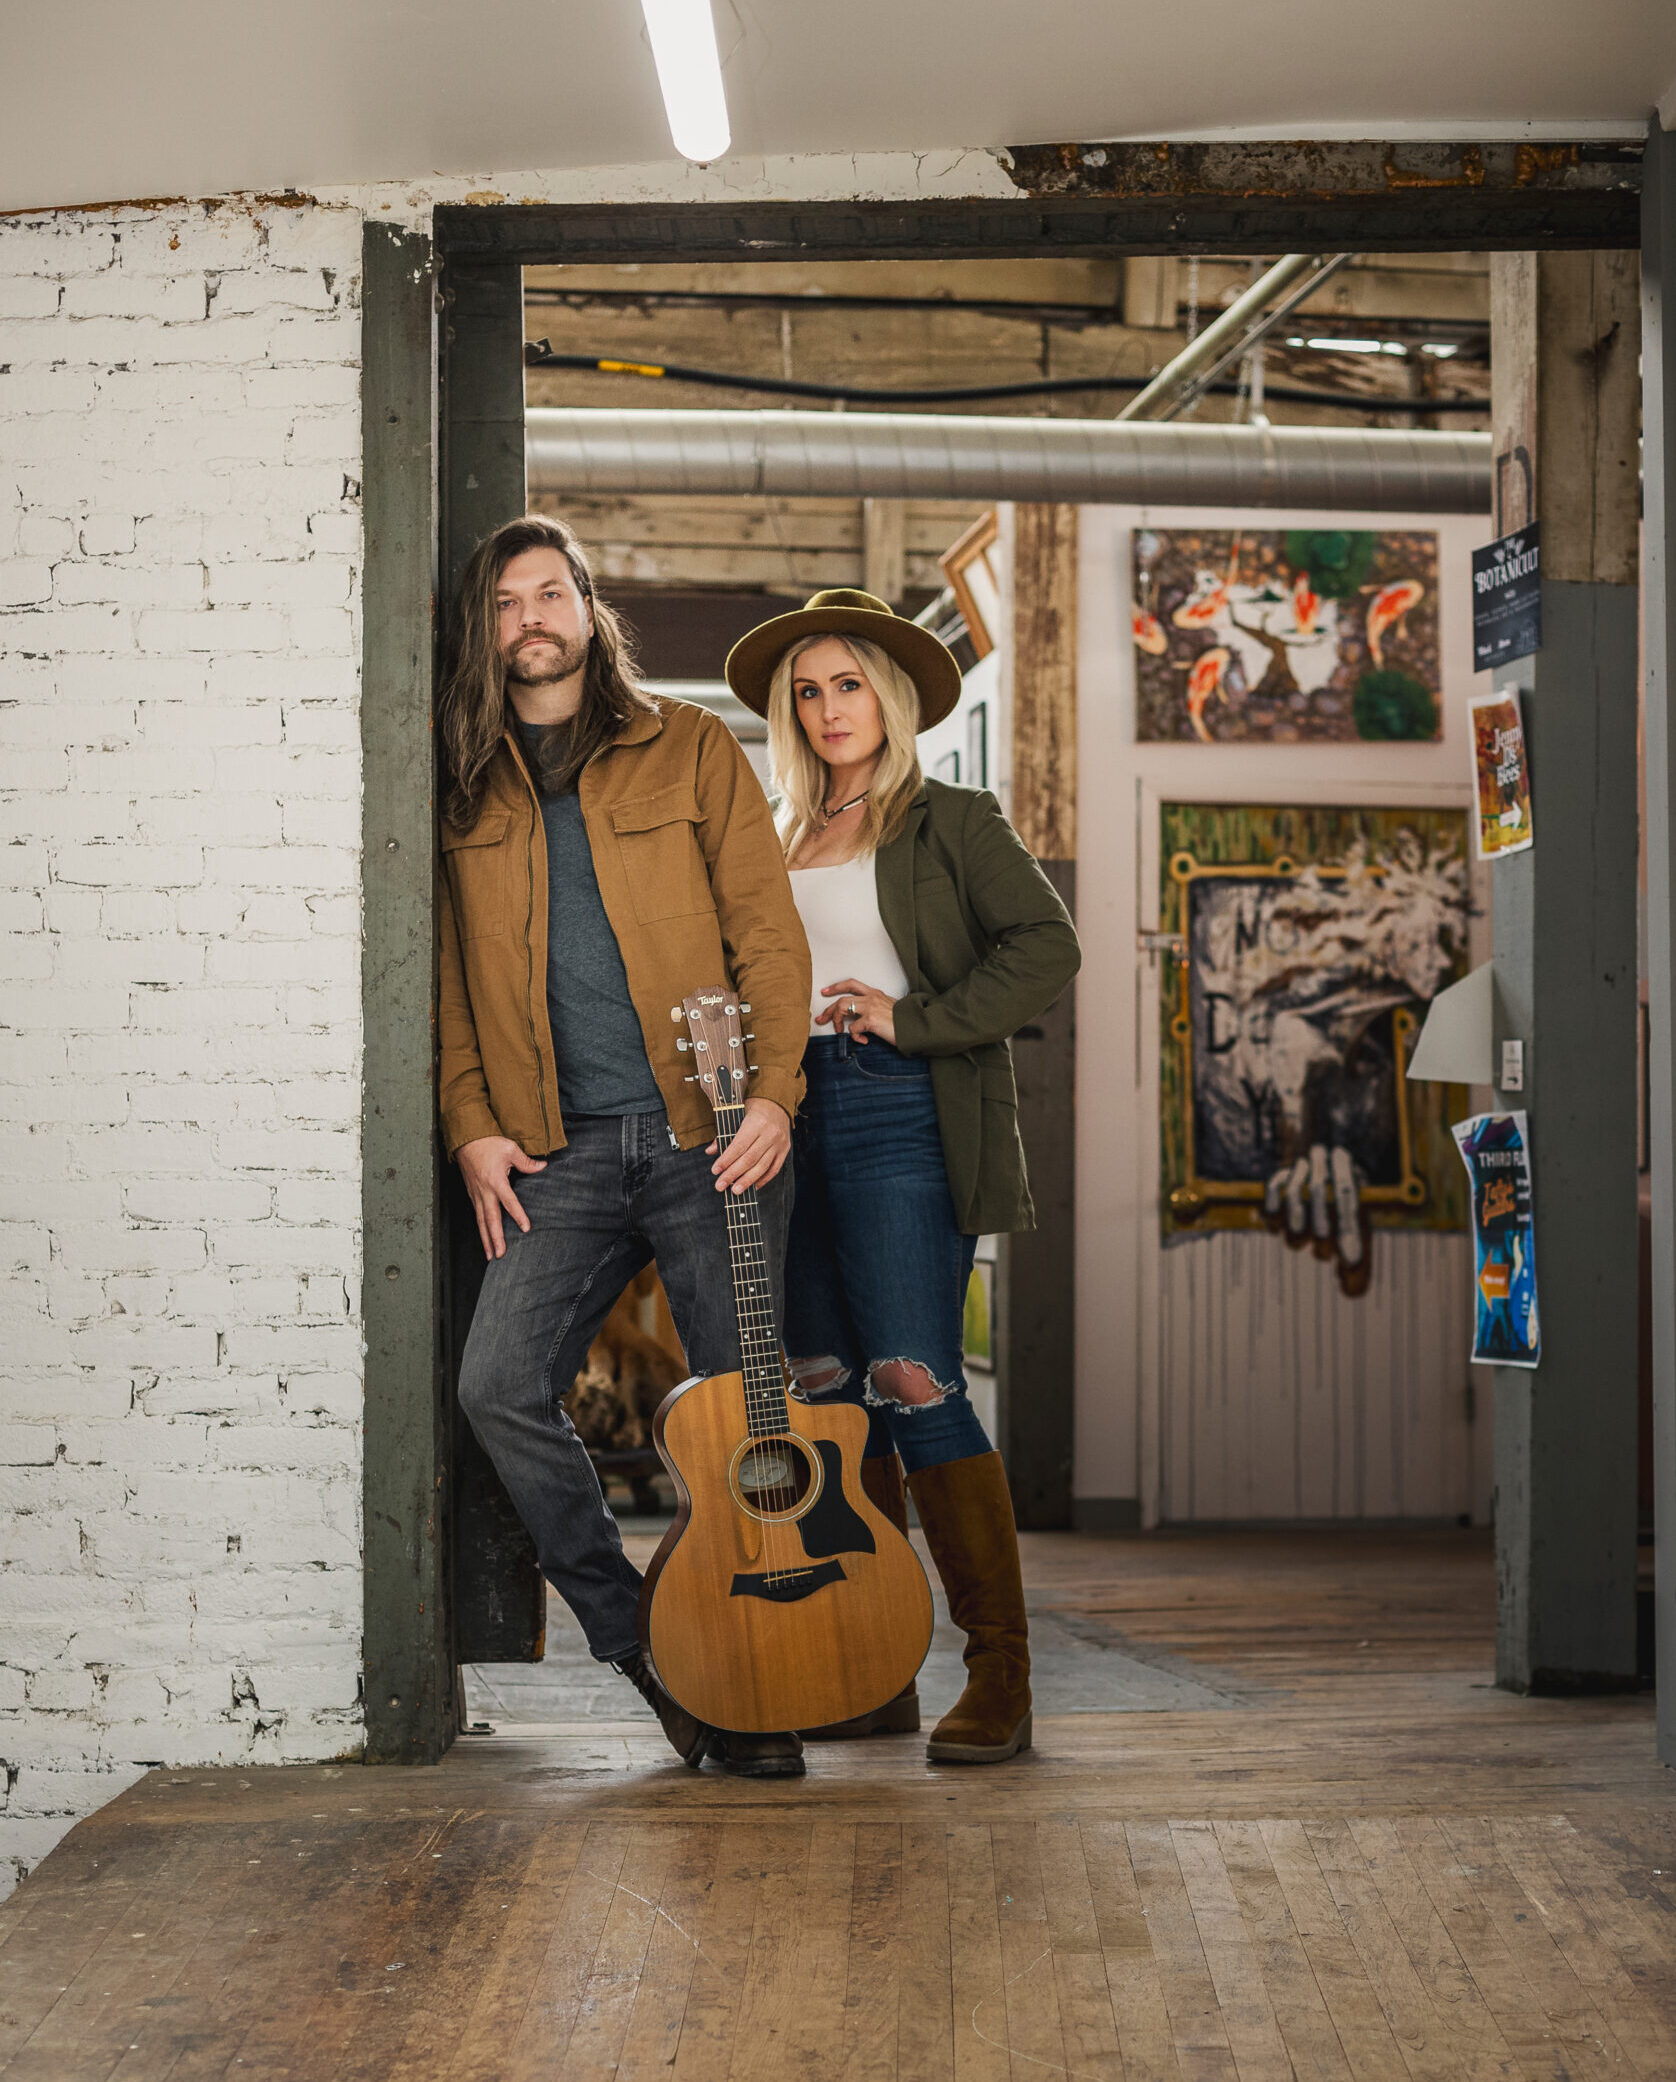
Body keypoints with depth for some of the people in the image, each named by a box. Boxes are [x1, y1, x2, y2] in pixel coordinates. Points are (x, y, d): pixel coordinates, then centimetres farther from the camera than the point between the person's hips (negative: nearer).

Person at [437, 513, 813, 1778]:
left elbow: (767, 930, 3)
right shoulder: (466, 788, 14)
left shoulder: (687, 747, 7)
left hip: (710, 1135, -2)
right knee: (502, 1389, -13)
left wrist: (774, 1094, -9)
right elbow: (452, 976, 16)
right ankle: (638, 1645, 3)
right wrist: (472, 1126, 4)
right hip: (562, 1150, 2)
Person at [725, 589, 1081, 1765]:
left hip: (905, 1121, -6)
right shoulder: (779, 842, 20)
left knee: (915, 1388, -14)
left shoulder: (952, 824, 2)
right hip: (797, 1120, 6)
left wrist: (911, 1018, -13)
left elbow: (1049, 948, -8)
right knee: (827, 1400, 6)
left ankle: (1000, 1679, -9)